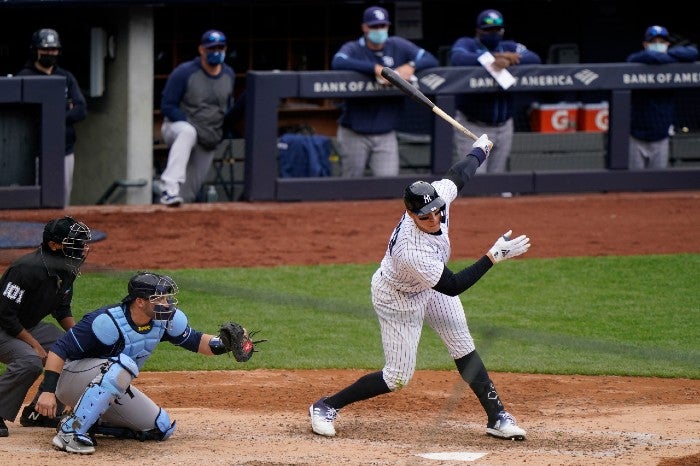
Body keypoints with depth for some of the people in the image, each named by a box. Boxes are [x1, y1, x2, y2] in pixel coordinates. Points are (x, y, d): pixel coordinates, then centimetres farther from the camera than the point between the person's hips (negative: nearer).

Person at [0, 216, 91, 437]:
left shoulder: (65, 270, -2)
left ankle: (38, 413, 11)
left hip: (30, 327, 9)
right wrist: (35, 346, -24)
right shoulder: (28, 269, -30)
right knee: (30, 361, -34)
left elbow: (62, 310, 12)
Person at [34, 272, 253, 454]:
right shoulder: (108, 322, -30)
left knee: (161, 428, 4)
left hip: (111, 389, 8)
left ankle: (89, 423, 9)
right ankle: (70, 430, -33)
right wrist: (48, 391, -38)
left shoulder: (165, 319, -9)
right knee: (122, 366, -38)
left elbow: (194, 341, 7)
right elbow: (59, 350, -29)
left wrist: (223, 344, -13)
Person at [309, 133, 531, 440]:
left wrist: (480, 150, 18)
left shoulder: (439, 194, -26)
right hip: (398, 298, -7)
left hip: (428, 285, 7)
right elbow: (452, 287, -34)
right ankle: (326, 407, 12)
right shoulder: (412, 251, -44)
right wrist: (494, 256, -36)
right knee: (398, 377, -2)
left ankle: (497, 417, 14)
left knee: (464, 348, 6)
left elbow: (459, 174, -3)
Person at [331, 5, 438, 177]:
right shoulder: (353, 49, -3)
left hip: (386, 134, 2)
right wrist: (376, 68, -32)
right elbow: (337, 62, -27)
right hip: (354, 133, -2)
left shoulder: (398, 46, 6)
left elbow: (431, 60, 2)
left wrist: (410, 66, -20)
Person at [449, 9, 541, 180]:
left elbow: (535, 60, -10)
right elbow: (458, 58, -26)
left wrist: (511, 59, -30)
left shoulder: (510, 47, 8)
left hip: (503, 126, 5)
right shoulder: (466, 44, -2)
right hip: (472, 127, -5)